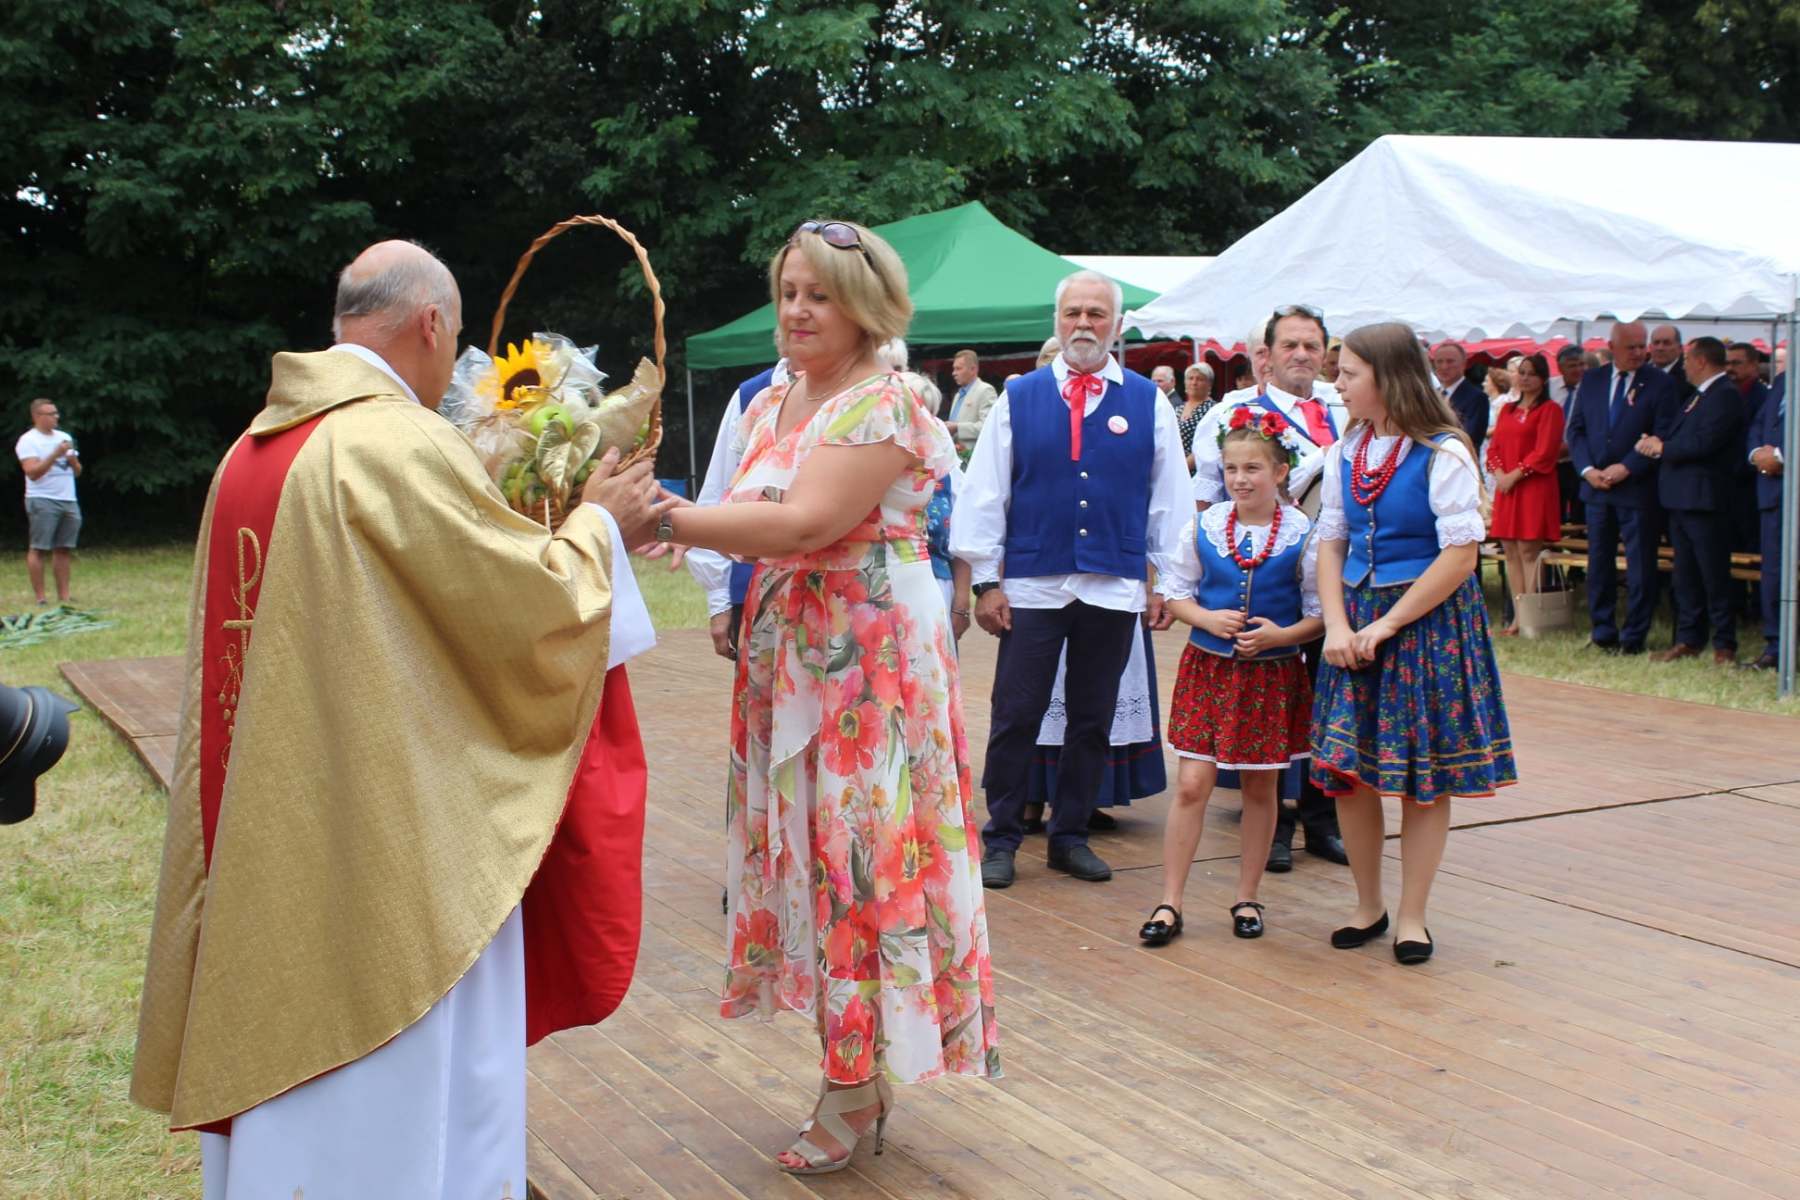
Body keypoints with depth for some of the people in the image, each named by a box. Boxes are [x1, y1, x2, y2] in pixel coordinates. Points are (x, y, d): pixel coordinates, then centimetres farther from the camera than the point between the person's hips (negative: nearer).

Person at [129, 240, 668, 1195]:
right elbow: (535, 602, -13)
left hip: (277, 838, 8)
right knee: (400, 1084, 3)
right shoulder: (403, 443, -17)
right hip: (394, 830, -8)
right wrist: (598, 525, 5)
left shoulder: (253, 450, 8)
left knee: (291, 1074, 18)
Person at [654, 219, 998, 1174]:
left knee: (858, 849, -1)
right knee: (807, 844, 11)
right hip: (787, 656, 8)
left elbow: (804, 525, -25)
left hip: (873, 657, -8)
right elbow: (757, 520, 7)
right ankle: (853, 1068, 23)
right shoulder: (770, 405, 13)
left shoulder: (883, 405, -14)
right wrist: (686, 524, -13)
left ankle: (856, 1092, 11)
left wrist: (669, 517, -28)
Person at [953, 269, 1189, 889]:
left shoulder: (1148, 403, 6)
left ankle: (1070, 836, 23)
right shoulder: (1019, 398, 3)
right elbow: (985, 493, 3)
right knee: (1015, 718, 0)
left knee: (1092, 720, 10)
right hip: (1032, 585, -1)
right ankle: (1001, 838, 13)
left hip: (1114, 589, 1)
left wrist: (1165, 582, 7)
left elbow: (1169, 499, 9)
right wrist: (986, 581, -1)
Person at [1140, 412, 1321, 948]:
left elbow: (1319, 612, -2)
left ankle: (1247, 899, 26)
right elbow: (1178, 593, 7)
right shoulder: (1203, 527, -1)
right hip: (1209, 667, 1)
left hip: (1273, 674, -1)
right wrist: (1208, 618, -12)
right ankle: (1169, 903, 4)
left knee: (1260, 788, 11)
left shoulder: (1303, 535, -7)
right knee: (1192, 784, -3)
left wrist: (1283, 634, -19)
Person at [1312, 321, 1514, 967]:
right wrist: (1337, 626, -6)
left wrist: (1386, 625, -14)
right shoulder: (1345, 453, 7)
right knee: (1345, 770, 4)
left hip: (1428, 622, -5)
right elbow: (1330, 542, 8)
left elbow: (1460, 555, -14)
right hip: (1358, 621, 5)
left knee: (1425, 777, 2)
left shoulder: (1443, 454, -11)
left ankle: (1412, 916, 15)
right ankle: (1368, 906, 21)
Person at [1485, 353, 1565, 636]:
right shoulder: (1508, 410, 18)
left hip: (1534, 488, -6)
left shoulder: (1550, 410, -2)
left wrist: (1515, 475, -14)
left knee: (1528, 551, -9)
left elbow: (1545, 452, -10)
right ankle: (1518, 617, 9)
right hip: (1506, 489, 7)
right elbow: (1494, 446, 14)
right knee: (1510, 551, 5)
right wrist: (1498, 473, -4)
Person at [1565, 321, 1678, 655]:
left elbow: (1663, 437, -8)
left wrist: (1626, 468, -15)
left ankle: (1633, 637, 7)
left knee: (1640, 567, 0)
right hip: (1596, 486, 4)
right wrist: (1588, 470, -6)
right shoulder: (1591, 380, 8)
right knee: (1599, 563, 9)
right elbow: (1575, 429, 8)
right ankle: (1603, 632, 18)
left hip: (1638, 488, -4)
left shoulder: (1659, 383, -3)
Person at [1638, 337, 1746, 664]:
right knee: (1686, 575, 12)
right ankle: (1689, 640, 17)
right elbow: (1676, 436, 18)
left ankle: (1724, 646, 2)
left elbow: (1704, 443, -22)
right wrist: (1655, 441, -2)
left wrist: (1663, 447, -9)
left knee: (1714, 575, -3)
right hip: (1679, 497, 10)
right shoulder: (1697, 396, 19)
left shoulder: (1726, 395, -12)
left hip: (1704, 499, -10)